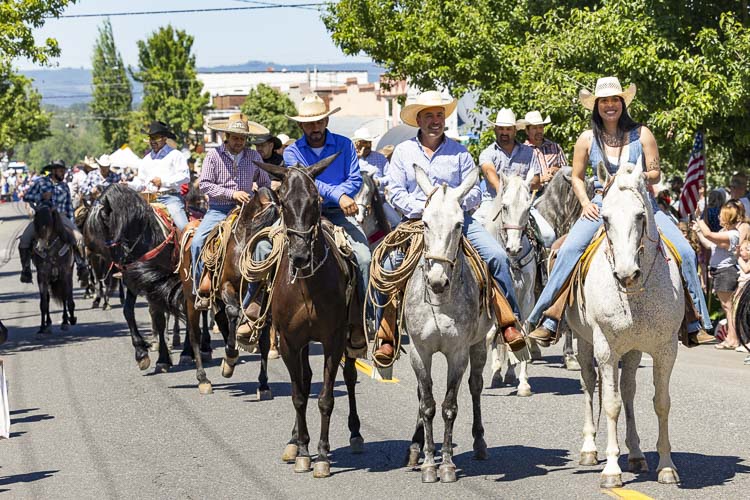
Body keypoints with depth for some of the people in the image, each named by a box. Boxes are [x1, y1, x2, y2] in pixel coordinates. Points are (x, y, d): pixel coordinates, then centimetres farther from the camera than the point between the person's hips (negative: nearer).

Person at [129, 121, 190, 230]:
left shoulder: (175, 155, 4)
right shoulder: (146, 159, 22)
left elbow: (185, 176, -8)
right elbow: (140, 182, 23)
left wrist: (163, 181, -14)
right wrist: (128, 185, 1)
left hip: (170, 197, -5)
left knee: (185, 228, -20)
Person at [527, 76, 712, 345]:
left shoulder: (641, 134, 2)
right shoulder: (588, 139, 4)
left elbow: (655, 173, 2)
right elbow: (577, 177, 12)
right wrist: (586, 204, -4)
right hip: (602, 204, 0)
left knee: (684, 251, -14)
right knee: (570, 249, -25)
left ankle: (694, 322, -1)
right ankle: (548, 322, -21)